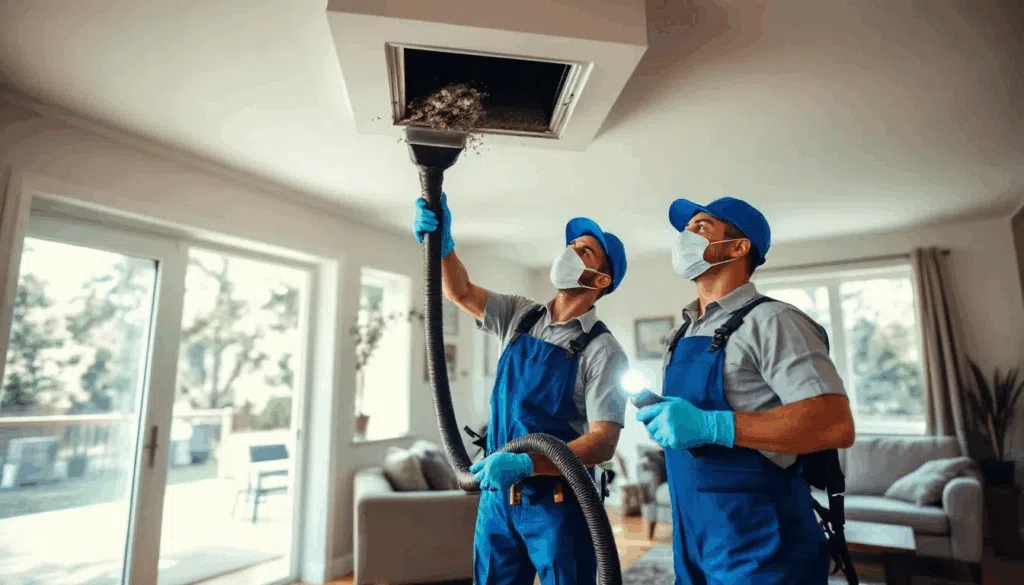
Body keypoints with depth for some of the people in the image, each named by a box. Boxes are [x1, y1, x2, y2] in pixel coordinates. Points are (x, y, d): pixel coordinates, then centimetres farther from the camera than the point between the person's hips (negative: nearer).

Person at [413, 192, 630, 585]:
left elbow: (603, 442, -18)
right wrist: (442, 244, -21)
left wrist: (526, 464, -30)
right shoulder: (518, 316, 4)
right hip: (497, 492, 5)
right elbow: (460, 292, -2)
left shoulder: (602, 350, -12)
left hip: (557, 501, -4)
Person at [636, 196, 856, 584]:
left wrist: (711, 426, -29)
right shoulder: (683, 333, 10)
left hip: (758, 543, -7)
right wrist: (657, 415, 1)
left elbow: (836, 424, -24)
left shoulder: (769, 320, -14)